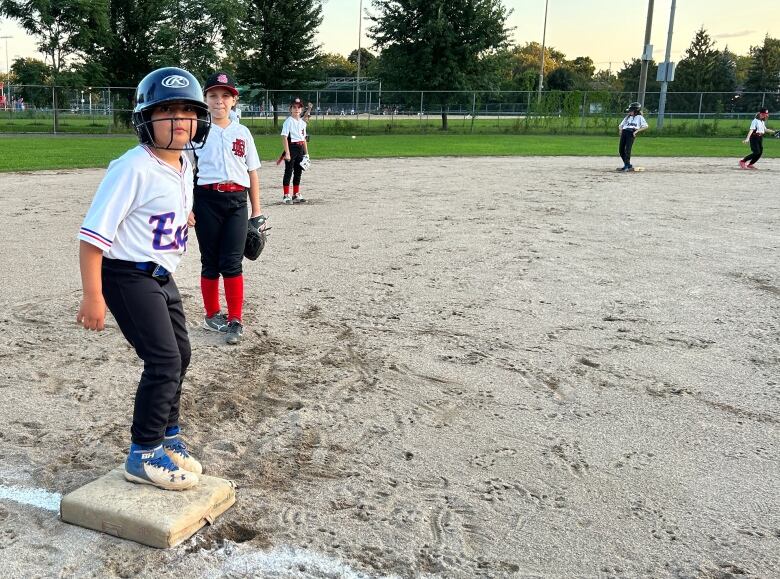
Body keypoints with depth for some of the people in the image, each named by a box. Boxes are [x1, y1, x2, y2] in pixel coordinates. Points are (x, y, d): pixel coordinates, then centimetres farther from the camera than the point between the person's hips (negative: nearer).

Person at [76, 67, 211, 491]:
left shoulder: (184, 166, 5)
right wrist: (92, 296, -24)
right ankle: (144, 456, 5)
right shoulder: (133, 168, -21)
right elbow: (93, 233, -22)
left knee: (179, 357, 15)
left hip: (161, 277, 9)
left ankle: (166, 435, 34)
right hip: (128, 277, -9)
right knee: (164, 361, -10)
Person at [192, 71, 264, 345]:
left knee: (232, 262, -5)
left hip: (237, 201, 1)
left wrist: (257, 212, 8)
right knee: (210, 262, 7)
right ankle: (212, 315, 22)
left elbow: (252, 173, 11)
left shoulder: (242, 133, 9)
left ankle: (235, 320, 2)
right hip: (206, 199, -1)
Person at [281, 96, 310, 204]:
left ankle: (296, 195, 22)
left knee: (298, 172, 12)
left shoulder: (303, 122, 13)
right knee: (288, 171, -3)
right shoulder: (288, 121, -8)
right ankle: (286, 195, 2)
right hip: (291, 147, -7)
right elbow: (284, 137, -14)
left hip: (300, 148, 7)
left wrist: (306, 153, 14)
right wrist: (287, 152, -20)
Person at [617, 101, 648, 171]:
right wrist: (620, 130, 6)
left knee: (627, 149, -17)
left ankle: (627, 166, -11)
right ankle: (628, 165, 8)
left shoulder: (639, 117, 10)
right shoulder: (628, 117, 26)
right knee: (621, 149, -1)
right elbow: (621, 125, 29)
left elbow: (645, 126, -2)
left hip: (631, 133, -6)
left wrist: (636, 131, -11)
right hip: (624, 132, 6)